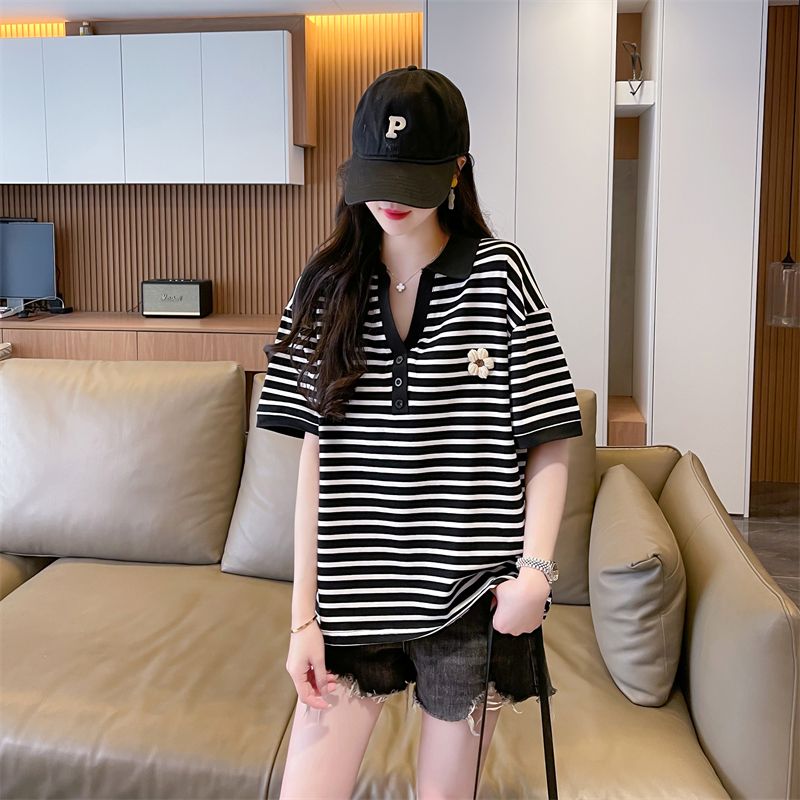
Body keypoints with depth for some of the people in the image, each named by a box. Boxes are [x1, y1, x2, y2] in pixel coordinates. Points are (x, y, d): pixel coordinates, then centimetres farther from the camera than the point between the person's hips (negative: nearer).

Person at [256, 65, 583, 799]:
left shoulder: (499, 274, -4)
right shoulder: (329, 286, 2)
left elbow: (547, 443, -4)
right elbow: (315, 458, 1)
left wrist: (535, 569, -17)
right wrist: (304, 614, -2)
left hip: (467, 595, -2)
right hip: (353, 594, 2)